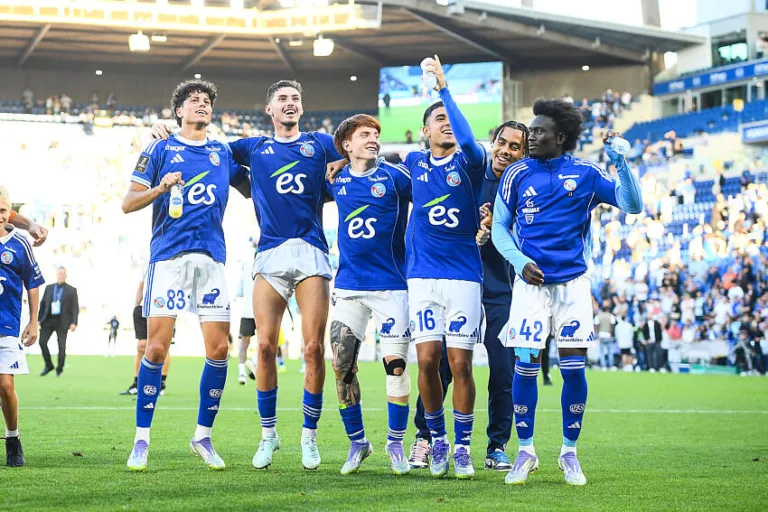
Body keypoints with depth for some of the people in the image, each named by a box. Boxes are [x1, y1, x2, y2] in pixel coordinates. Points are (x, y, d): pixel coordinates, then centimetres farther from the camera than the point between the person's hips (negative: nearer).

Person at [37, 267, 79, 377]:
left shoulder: (72, 290, 4)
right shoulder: (49, 288, 12)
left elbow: (75, 308, 1)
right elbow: (43, 304, 14)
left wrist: (74, 323, -10)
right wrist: (39, 319, 7)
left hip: (62, 321, -2)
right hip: (48, 319, 2)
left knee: (62, 346, -2)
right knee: (42, 342, -9)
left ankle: (59, 369, 12)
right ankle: (48, 365, 7)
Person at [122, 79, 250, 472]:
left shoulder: (224, 153, 16)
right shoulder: (160, 150, 7)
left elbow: (253, 190, 27)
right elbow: (128, 203, 3)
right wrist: (160, 188, -13)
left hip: (212, 258, 3)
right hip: (168, 257, -3)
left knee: (219, 349, -3)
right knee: (157, 347, -8)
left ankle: (203, 436, 12)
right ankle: (141, 439, 3)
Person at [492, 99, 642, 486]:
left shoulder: (585, 174, 1)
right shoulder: (517, 174, 2)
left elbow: (632, 205, -1)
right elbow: (499, 226, 8)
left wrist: (620, 162, -13)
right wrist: (519, 261, -8)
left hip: (573, 281, 0)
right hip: (531, 280, 0)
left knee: (574, 366, -1)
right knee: (525, 365, -5)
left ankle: (569, 453, 13)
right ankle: (525, 451, 10)